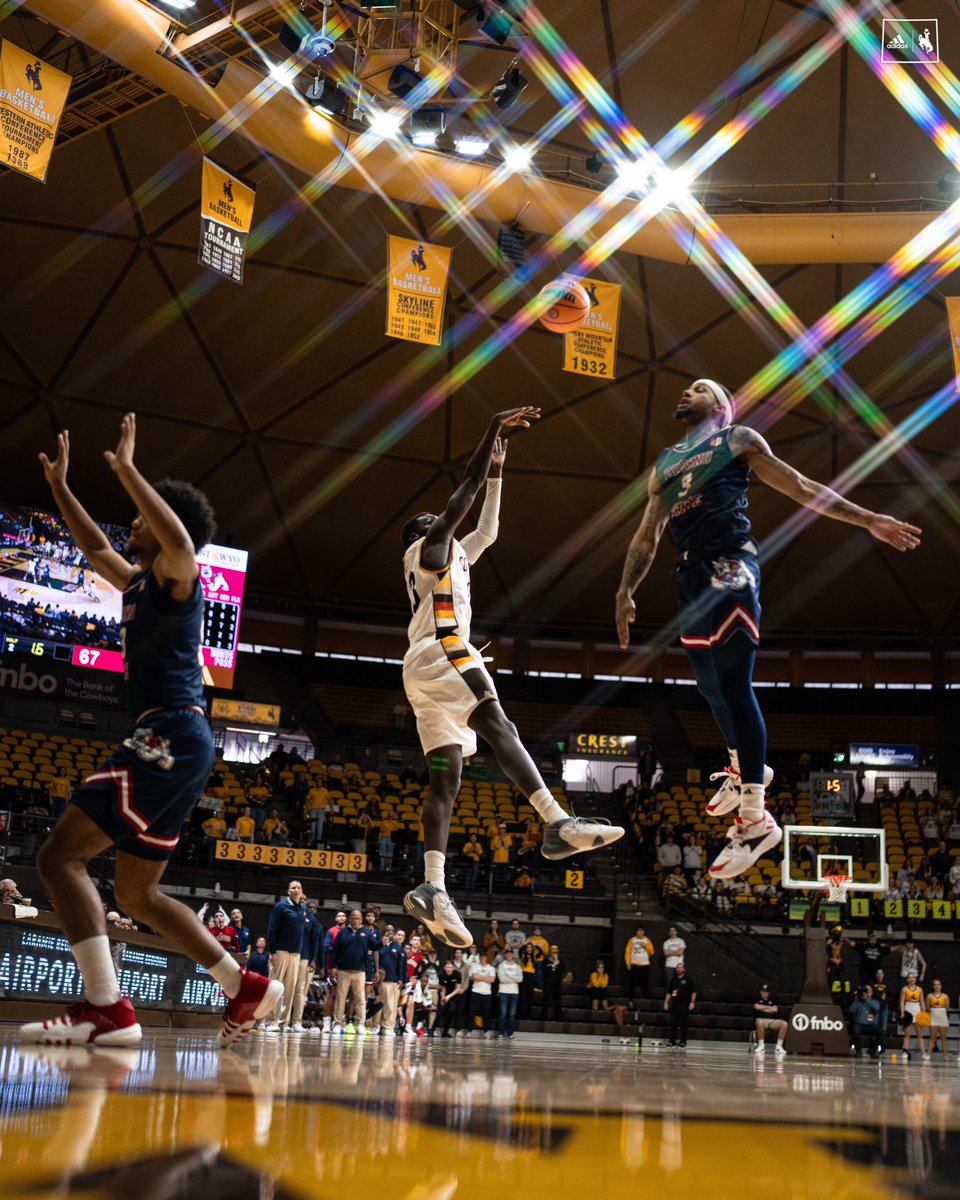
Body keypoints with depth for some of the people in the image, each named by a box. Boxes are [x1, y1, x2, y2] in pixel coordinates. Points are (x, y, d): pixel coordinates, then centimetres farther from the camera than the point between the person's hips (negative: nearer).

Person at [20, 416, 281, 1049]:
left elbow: (181, 540, -28)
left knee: (61, 854, -14)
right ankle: (247, 987, 14)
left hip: (172, 735, -10)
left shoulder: (175, 580, -4)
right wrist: (60, 486, 40)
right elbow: (96, 549, 40)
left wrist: (126, 468, -24)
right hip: (171, 742, 10)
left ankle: (106, 1008, -20)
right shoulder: (139, 584, 23)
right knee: (137, 890, 14)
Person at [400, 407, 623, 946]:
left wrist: (497, 472, 42)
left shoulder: (453, 556, 36)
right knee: (500, 728, -27)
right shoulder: (428, 546, 11)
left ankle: (432, 887, -14)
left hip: (423, 673, 10)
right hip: (442, 653, -10)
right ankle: (558, 823, -44)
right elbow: (466, 492, 3)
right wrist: (495, 430, 6)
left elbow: (488, 531, 43)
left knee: (446, 781, -3)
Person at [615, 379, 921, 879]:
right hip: (690, 574, 6)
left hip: (730, 566, -6)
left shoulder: (738, 439, 14)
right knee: (710, 684, 10)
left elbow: (801, 487, 11)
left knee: (734, 685, -14)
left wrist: (869, 520, 4)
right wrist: (625, 592, 11)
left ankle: (755, 819, -14)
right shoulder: (664, 464, 27)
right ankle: (744, 769, 33)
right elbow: (646, 536, 24)